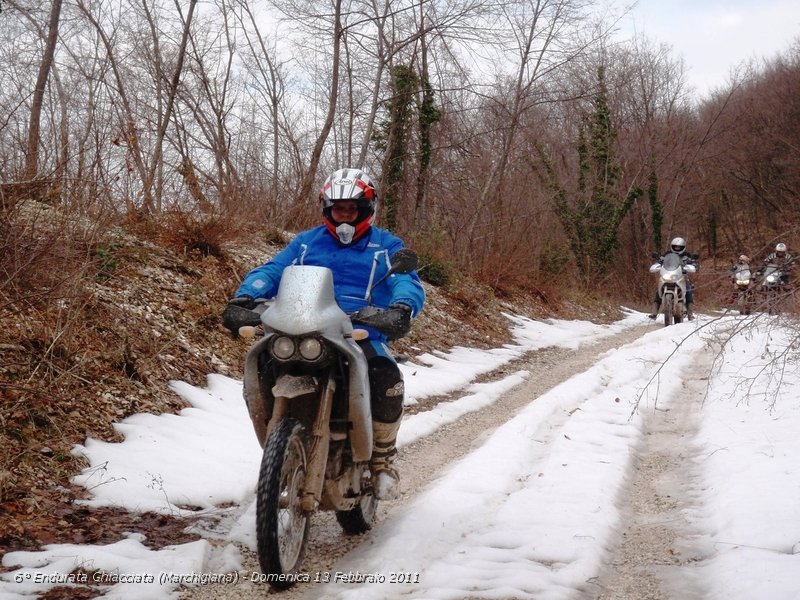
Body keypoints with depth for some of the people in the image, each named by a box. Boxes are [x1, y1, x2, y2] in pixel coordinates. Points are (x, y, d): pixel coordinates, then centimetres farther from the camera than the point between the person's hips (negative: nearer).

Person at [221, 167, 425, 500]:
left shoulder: (387, 246, 11)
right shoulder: (306, 242, 19)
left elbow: (407, 282, -6)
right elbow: (271, 271, 6)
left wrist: (401, 308, -31)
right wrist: (244, 298, -16)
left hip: (363, 335, -2)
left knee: (388, 383, -32)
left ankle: (382, 459, -5)